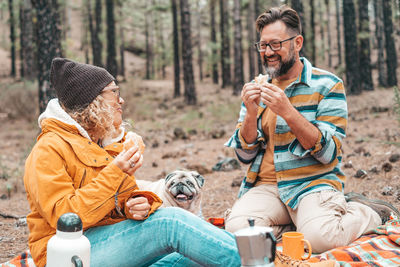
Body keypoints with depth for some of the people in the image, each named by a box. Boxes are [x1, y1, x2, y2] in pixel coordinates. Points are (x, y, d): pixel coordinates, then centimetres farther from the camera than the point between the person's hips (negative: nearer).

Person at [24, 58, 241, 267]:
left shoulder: (109, 142, 18)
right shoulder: (50, 149, -8)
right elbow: (62, 217, -17)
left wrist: (137, 204, -8)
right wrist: (113, 174, -21)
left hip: (117, 238, 8)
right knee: (170, 221, -25)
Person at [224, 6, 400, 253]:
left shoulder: (327, 84, -1)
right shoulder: (256, 89, 11)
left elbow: (329, 153, -10)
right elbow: (245, 155, 7)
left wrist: (288, 112, -21)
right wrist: (251, 114, -12)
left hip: (314, 182, -3)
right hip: (266, 186, 3)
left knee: (320, 237, -31)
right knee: (237, 228, -27)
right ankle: (301, 224, -3)